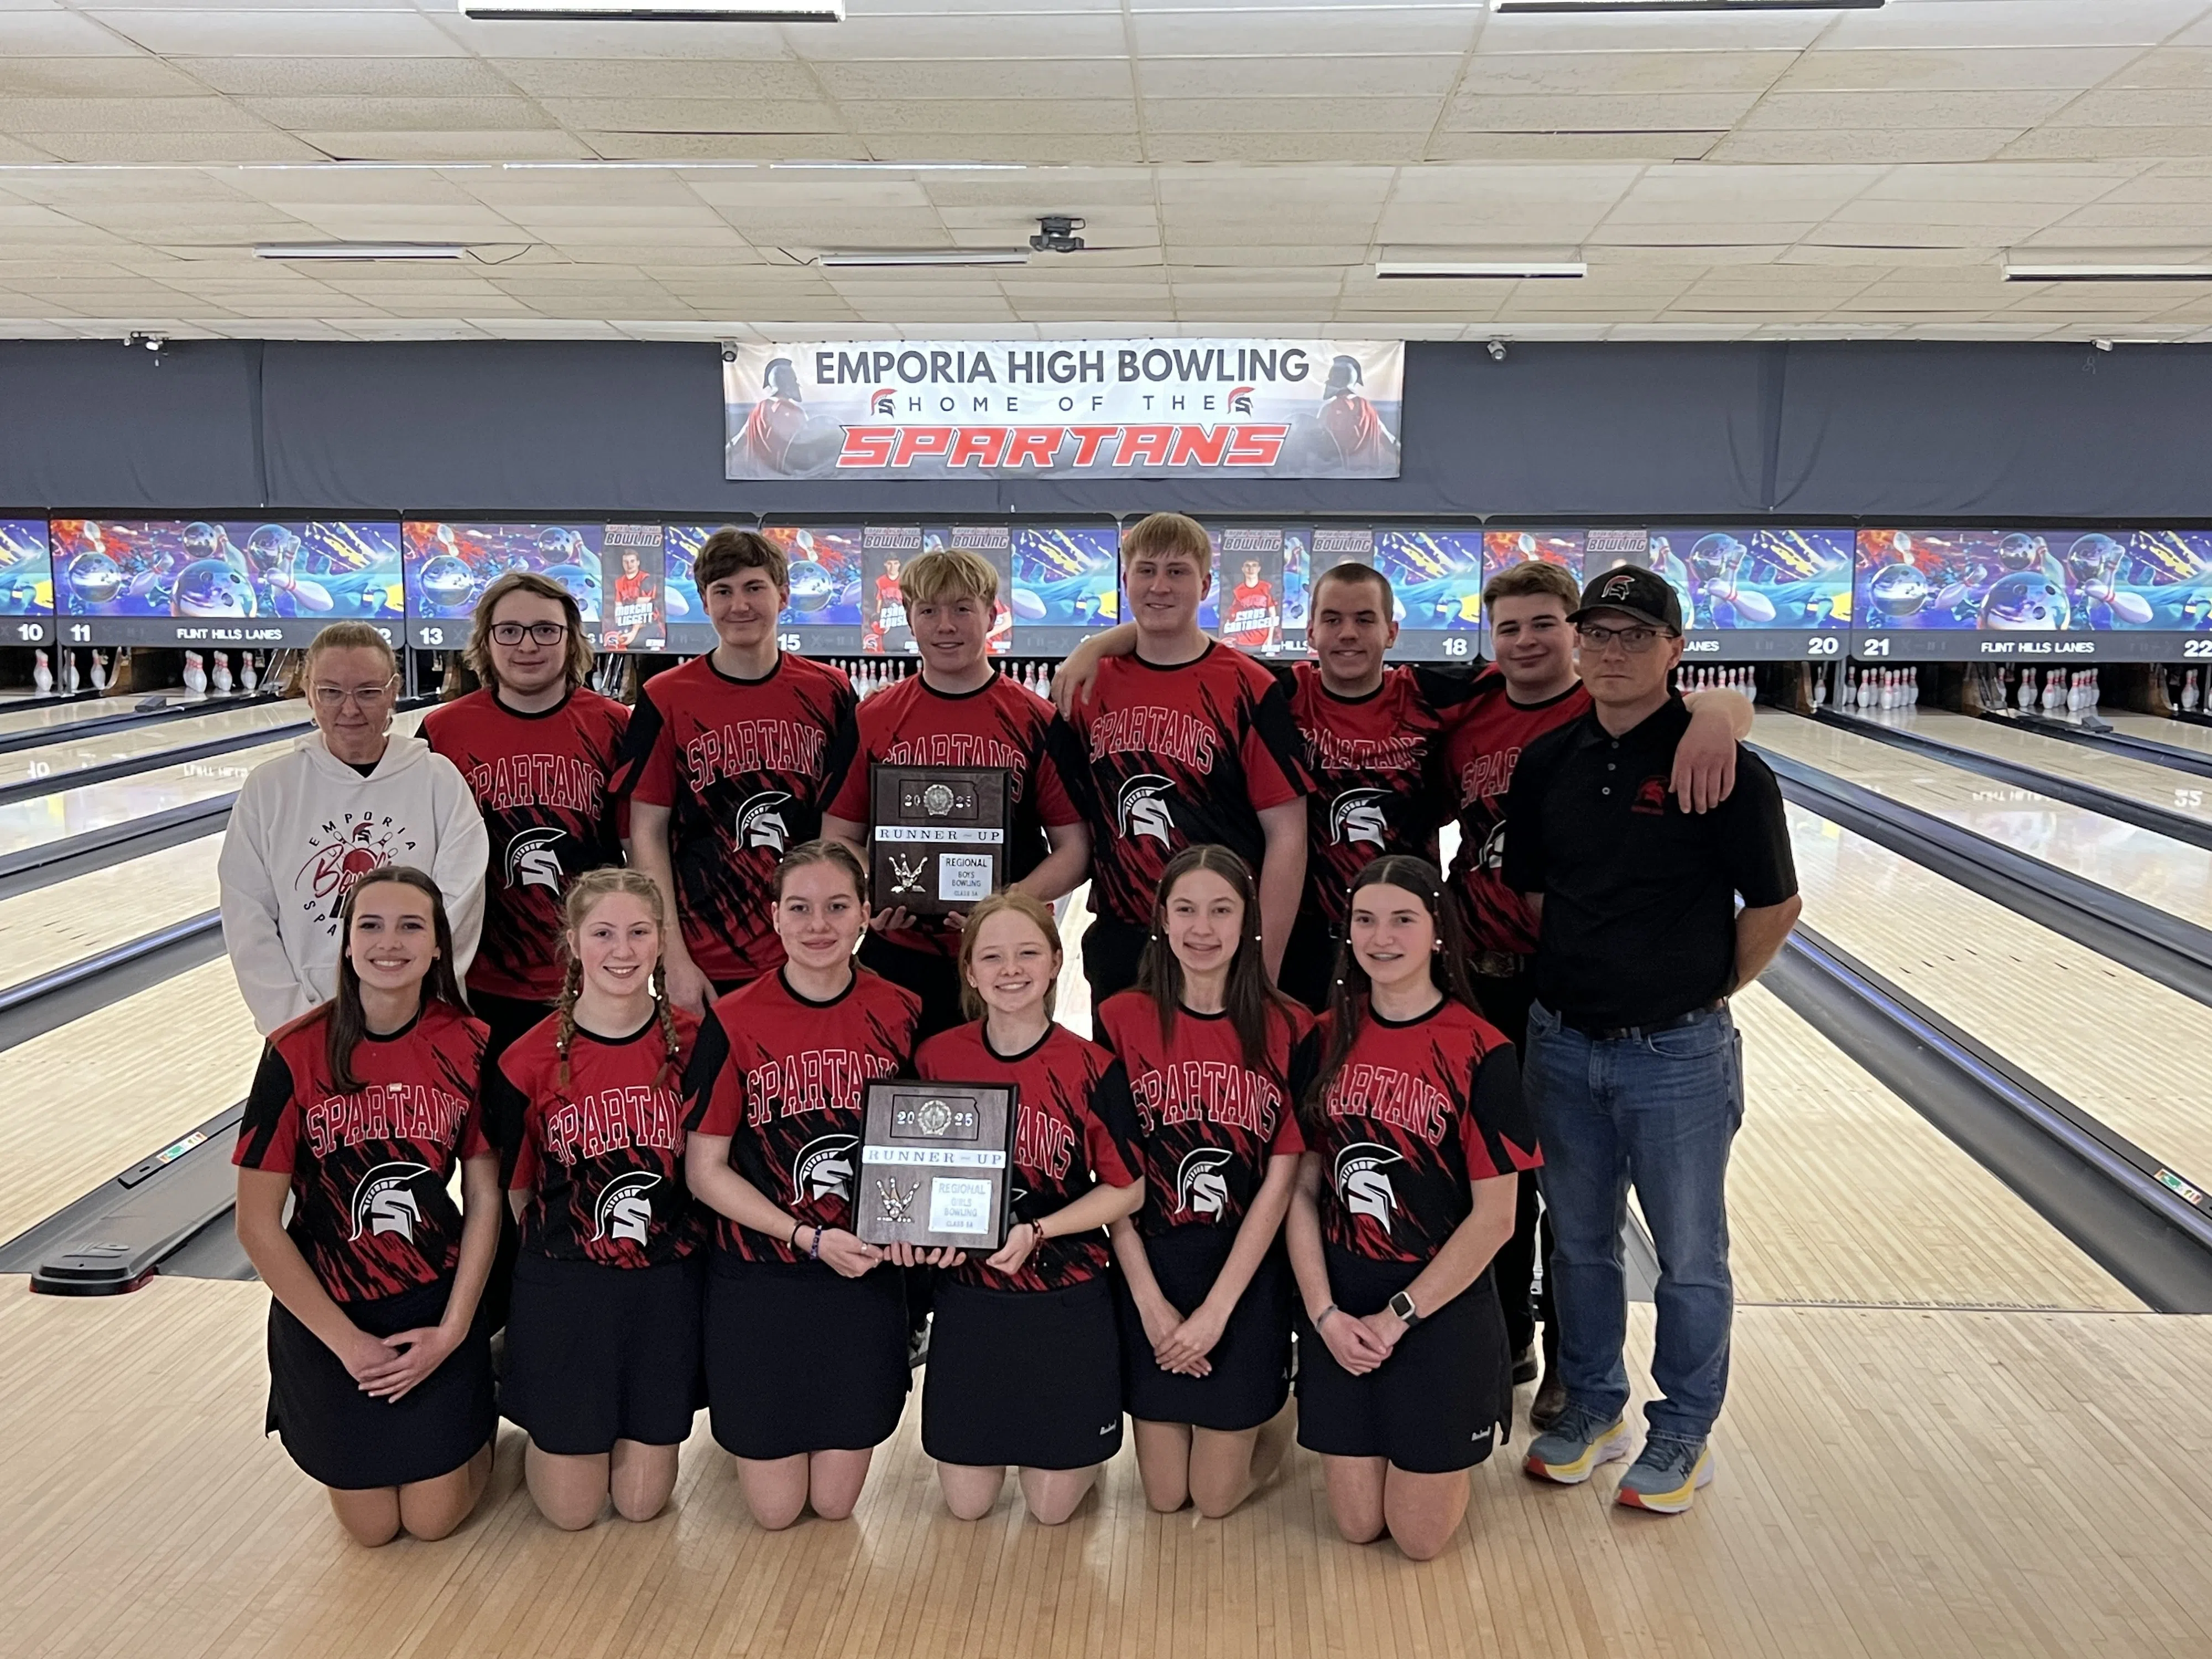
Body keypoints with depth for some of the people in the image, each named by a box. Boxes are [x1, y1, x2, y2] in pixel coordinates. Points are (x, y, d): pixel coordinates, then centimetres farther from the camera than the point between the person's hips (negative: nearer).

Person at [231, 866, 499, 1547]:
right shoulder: (296, 1054, -17)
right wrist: (346, 1341, -12)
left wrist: (452, 1329, -10)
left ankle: (471, 1419, 37)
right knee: (371, 1525, 11)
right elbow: (257, 1225, -12)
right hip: (328, 1316, 0)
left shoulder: (467, 1047, -11)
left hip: (438, 1308, 1)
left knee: (434, 1518, 8)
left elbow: (485, 1201, -4)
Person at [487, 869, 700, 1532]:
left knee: (642, 1501, 9)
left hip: (667, 1283, 1)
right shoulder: (530, 1061, -11)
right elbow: (513, 1189, 0)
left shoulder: (692, 1044, -7)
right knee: (571, 1509, 9)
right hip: (564, 1285, -1)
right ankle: (531, 1417, 37)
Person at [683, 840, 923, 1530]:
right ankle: (740, 1425, 37)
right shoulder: (733, 1022, -11)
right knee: (776, 1509, 7)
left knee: (836, 1501, 10)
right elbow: (704, 1169, -8)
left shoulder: (902, 1015, -4)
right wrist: (810, 1238, -17)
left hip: (866, 1277, 2)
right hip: (759, 1281, -1)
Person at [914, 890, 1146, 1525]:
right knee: (967, 1504, 11)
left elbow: (1126, 1189, -6)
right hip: (968, 1298, 2)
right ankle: (1001, 1437, 42)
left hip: (1068, 1303, -2)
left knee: (1052, 1506, 8)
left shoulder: (1093, 1069, -12)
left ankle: (1078, 1448, 40)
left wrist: (1035, 1231, -18)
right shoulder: (937, 1059, -5)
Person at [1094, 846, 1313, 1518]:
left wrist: (1215, 1310, -13)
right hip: (1149, 1269, 1)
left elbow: (1280, 1182, -9)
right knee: (1163, 1495, 11)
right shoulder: (1121, 1021, -7)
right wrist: (1150, 1300, -11)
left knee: (1216, 1495, 7)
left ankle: (1276, 1419, 36)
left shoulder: (1289, 1030, -8)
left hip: (1247, 1277, -1)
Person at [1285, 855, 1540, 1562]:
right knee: (1357, 1525, 11)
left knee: (1421, 1536, 7)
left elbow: (1494, 1217, -13)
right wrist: (1325, 1314, -11)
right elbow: (1301, 1189, -1)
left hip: (1442, 1312, -3)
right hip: (1338, 1313, 3)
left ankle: (1444, 1454, 36)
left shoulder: (1480, 1052, -13)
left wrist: (1398, 1316, -13)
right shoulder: (1328, 1038, -2)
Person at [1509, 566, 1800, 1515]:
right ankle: (1590, 1406, 36)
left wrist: (1704, 994, -1)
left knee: (1689, 1252, 11)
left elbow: (1773, 906, -6)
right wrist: (1577, 977, 6)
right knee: (1579, 1240, 17)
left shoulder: (1720, 768, -13)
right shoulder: (1547, 763, 1)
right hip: (1562, 1044, 4)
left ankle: (1684, 1431, 29)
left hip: (1677, 1054, -4)